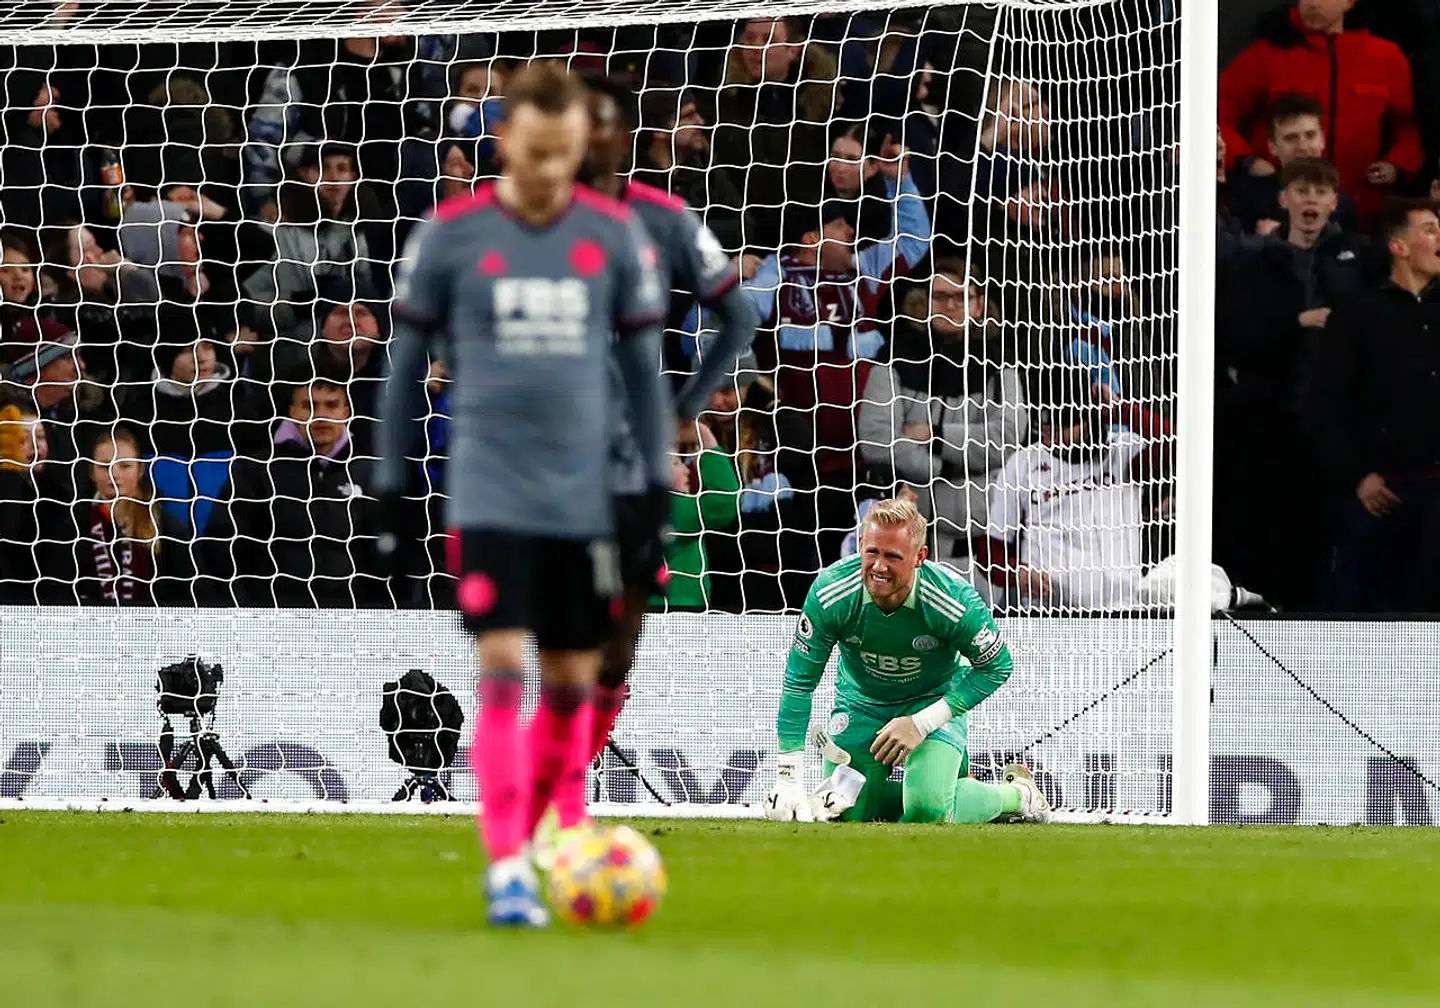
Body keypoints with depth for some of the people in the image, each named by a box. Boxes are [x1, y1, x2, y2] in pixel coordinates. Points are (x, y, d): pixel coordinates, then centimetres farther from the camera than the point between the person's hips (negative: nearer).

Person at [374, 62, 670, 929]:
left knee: (575, 680, 7)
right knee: (503, 669, -13)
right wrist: (392, 491, 6)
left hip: (584, 497, 3)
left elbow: (643, 367, 11)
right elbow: (407, 365, 7)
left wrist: (658, 488, 6)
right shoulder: (451, 236, -2)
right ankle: (508, 870, -16)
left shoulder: (616, 236, 4)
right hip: (491, 493, -3)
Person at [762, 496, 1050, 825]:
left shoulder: (954, 601, -32)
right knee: (847, 816, -4)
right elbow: (799, 681, -19)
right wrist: (788, 781, -21)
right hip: (861, 701, 2)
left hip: (934, 699, -2)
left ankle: (1017, 795, 9)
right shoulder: (831, 593, -28)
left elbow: (997, 666, -15)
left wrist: (922, 723, -22)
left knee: (928, 810, -21)